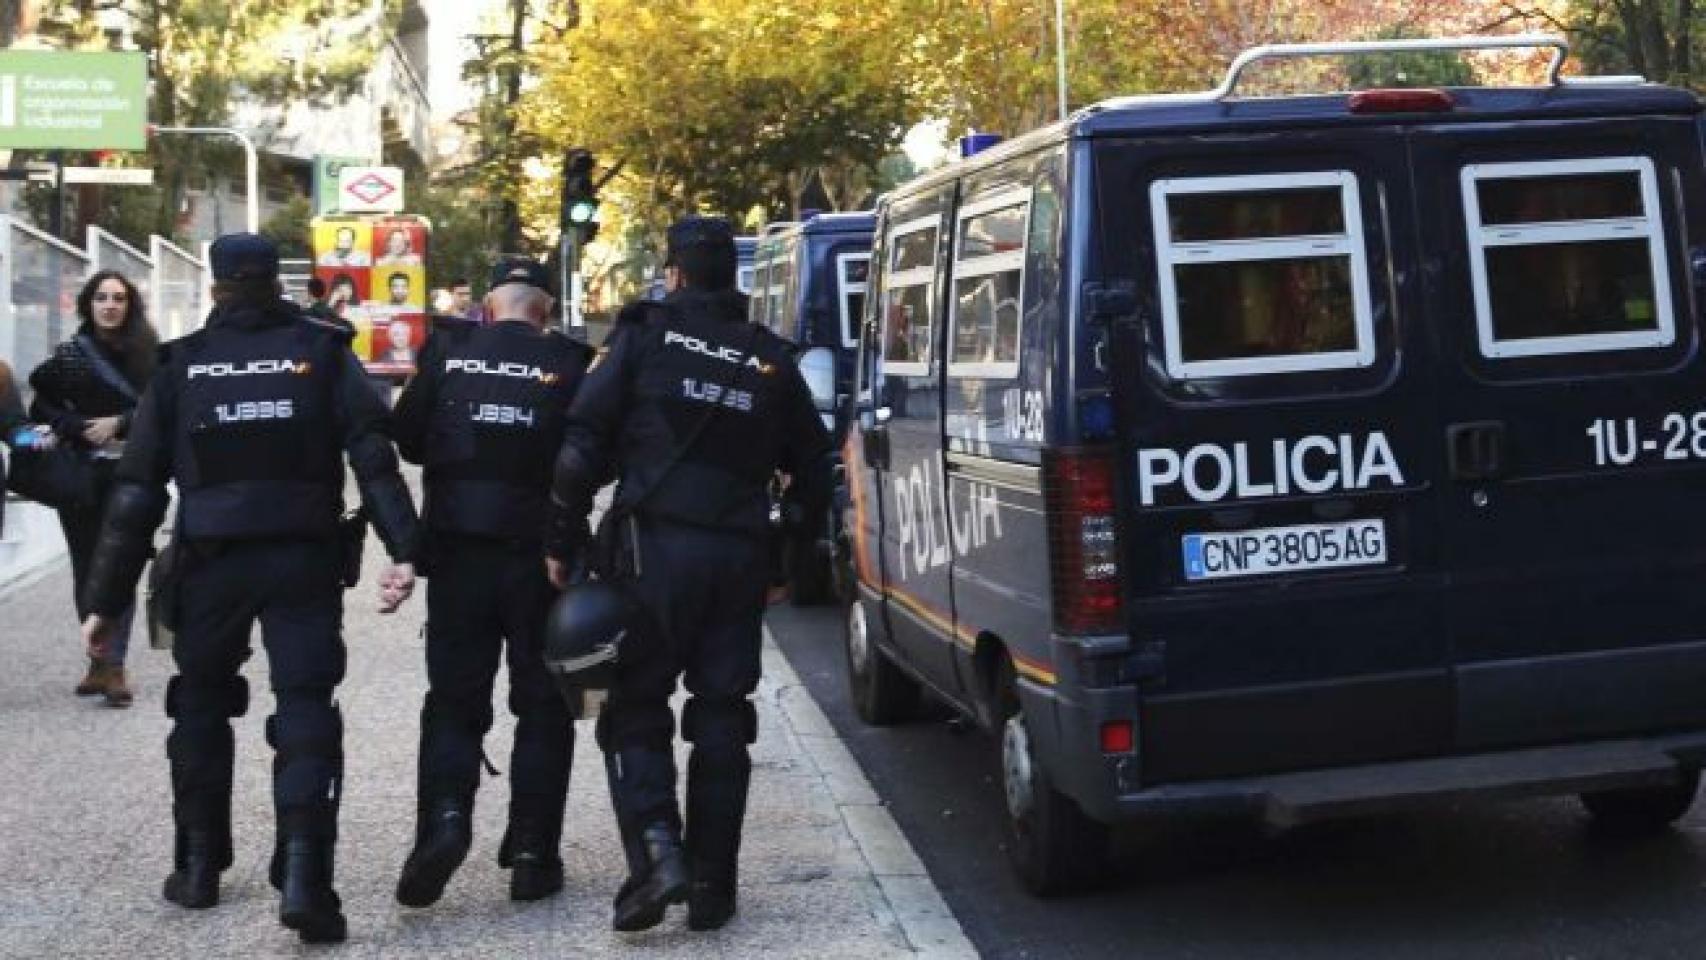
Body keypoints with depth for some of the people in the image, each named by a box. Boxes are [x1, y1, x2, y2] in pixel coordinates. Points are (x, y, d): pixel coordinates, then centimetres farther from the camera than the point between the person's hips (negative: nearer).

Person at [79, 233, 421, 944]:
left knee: (201, 707, 18)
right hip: (304, 560, -1)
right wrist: (403, 549, -18)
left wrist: (107, 599, 7)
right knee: (305, 710, -1)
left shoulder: (180, 366, 6)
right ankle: (302, 872, -15)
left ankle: (199, 866, 25)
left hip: (210, 563, 1)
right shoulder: (323, 353, 4)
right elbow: (374, 457, -11)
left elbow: (137, 492, 3)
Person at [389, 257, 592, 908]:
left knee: (454, 695, 10)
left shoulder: (448, 352, 0)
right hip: (541, 552, -1)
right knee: (543, 704, 10)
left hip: (458, 547, 1)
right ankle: (532, 852, 9)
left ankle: (444, 813, -12)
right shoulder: (568, 364, -5)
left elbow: (406, 436, 4)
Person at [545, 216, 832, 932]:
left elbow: (583, 445, -5)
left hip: (657, 548, -3)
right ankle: (712, 887, 11)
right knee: (721, 720, 10)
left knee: (636, 709, 6)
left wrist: (562, 542, 1)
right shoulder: (771, 359, 11)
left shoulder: (645, 336, 0)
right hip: (741, 557, 3)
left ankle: (655, 850, -13)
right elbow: (812, 473, 14)